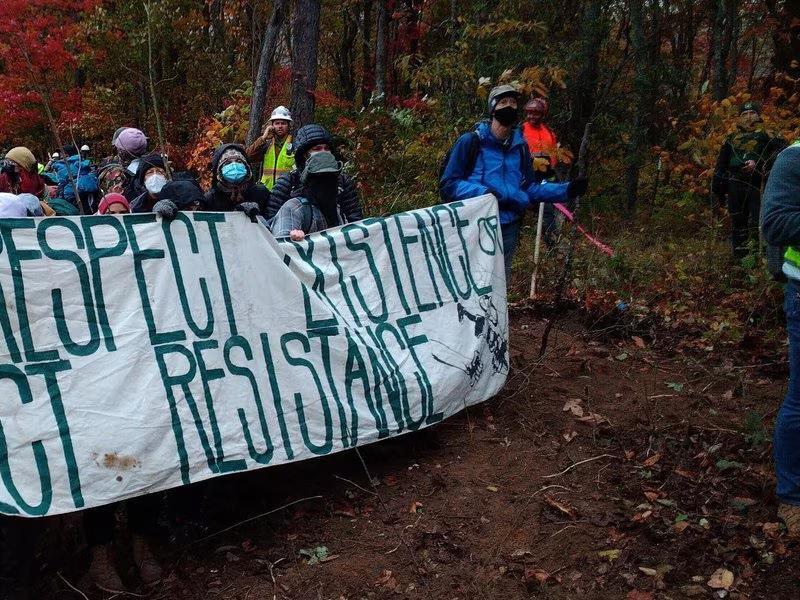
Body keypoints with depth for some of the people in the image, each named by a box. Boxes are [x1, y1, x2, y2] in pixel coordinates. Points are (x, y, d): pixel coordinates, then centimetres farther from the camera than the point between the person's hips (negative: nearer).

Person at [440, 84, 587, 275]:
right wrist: (482, 192, -25)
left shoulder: (520, 146, 10)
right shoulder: (471, 141, -8)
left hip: (509, 230, 6)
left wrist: (566, 190, 3)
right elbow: (449, 184, -9)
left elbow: (529, 187, 14)